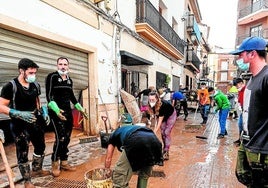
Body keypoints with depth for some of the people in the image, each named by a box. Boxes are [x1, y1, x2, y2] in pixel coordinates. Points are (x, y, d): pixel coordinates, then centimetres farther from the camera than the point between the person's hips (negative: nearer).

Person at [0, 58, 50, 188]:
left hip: (35, 122, 6)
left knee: (40, 146, 19)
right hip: (19, 126, -6)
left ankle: (36, 170, 43)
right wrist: (19, 114, -28)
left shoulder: (35, 85, 1)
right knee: (22, 153, 6)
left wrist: (43, 111, 1)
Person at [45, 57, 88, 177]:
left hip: (68, 112, 7)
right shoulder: (52, 77, -7)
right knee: (60, 138, -11)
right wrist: (56, 110, -29)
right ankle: (55, 164, 7)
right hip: (56, 112, -6)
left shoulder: (69, 80, 11)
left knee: (67, 138, 9)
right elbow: (49, 96, -14)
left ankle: (64, 162, 22)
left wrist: (80, 108, 21)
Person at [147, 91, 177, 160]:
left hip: (171, 115, -5)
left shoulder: (162, 105, -39)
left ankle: (166, 153, -10)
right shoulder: (152, 105, -24)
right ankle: (165, 148, 18)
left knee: (167, 133, -12)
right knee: (162, 133, 1)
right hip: (163, 116, 5)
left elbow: (160, 120, -37)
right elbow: (157, 116, -11)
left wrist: (155, 131, -37)